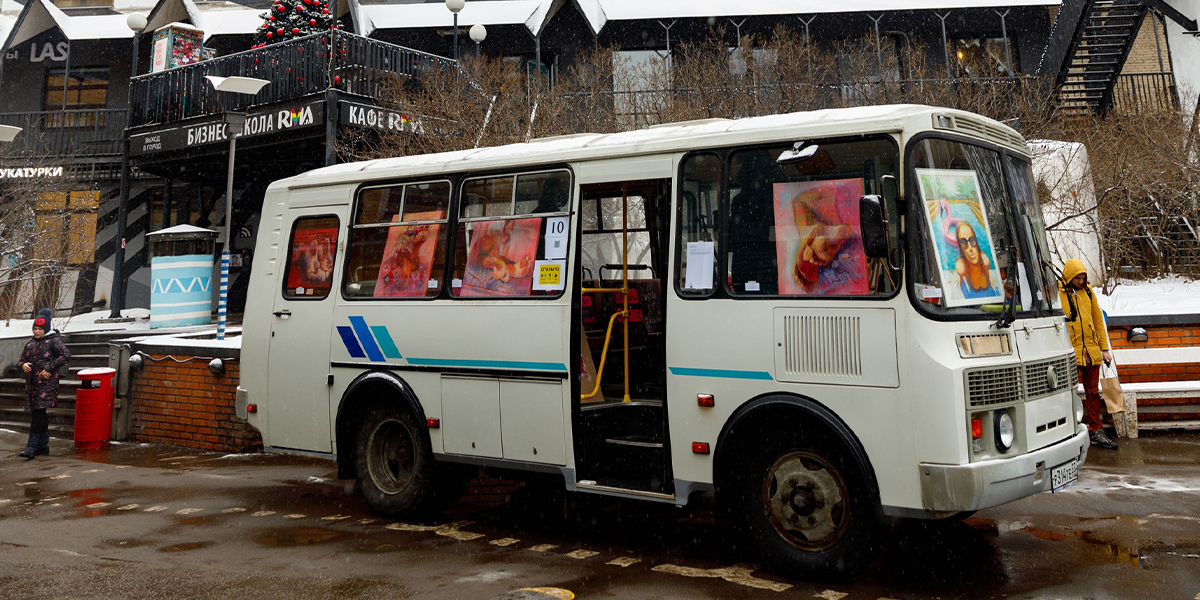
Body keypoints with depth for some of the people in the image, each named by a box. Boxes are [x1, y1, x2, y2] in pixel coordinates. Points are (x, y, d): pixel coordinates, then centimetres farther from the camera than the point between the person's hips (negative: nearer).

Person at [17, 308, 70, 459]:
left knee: (38, 413, -13)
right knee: (38, 415, 11)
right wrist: (23, 365, -2)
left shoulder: (53, 341, -4)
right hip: (32, 383, 7)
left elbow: (66, 356, -14)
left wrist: (49, 369, -17)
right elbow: (21, 360, 22)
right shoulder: (30, 344, 17)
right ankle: (43, 446, 18)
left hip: (47, 383, -7)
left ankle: (32, 447, -13)